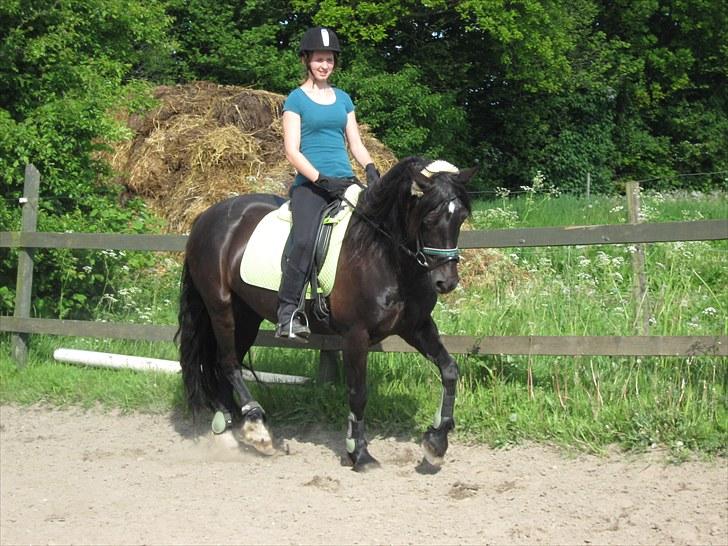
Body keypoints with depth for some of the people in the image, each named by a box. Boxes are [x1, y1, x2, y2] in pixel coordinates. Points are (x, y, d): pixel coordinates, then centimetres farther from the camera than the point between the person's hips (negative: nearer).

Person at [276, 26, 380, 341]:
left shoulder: (343, 99, 20)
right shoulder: (296, 100, 5)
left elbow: (355, 143, 18)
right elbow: (292, 151, -3)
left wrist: (370, 167, -3)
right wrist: (322, 179, -15)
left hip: (344, 181, 5)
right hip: (309, 184, -5)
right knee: (305, 240, -30)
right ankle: (287, 312, -23)